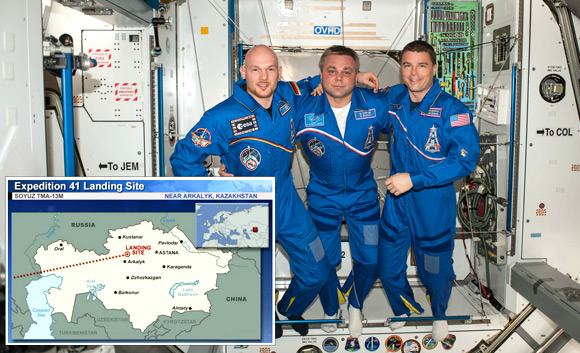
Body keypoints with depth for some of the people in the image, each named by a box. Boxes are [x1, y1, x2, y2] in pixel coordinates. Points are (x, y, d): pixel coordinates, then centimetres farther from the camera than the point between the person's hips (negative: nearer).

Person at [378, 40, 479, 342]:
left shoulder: (452, 110, -15)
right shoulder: (393, 98, -1)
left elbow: (466, 159, -22)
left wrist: (414, 179, -25)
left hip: (434, 202, -4)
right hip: (396, 199, 4)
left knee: (435, 270, 13)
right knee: (388, 268, 12)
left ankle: (439, 314, 47)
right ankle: (404, 310, 43)